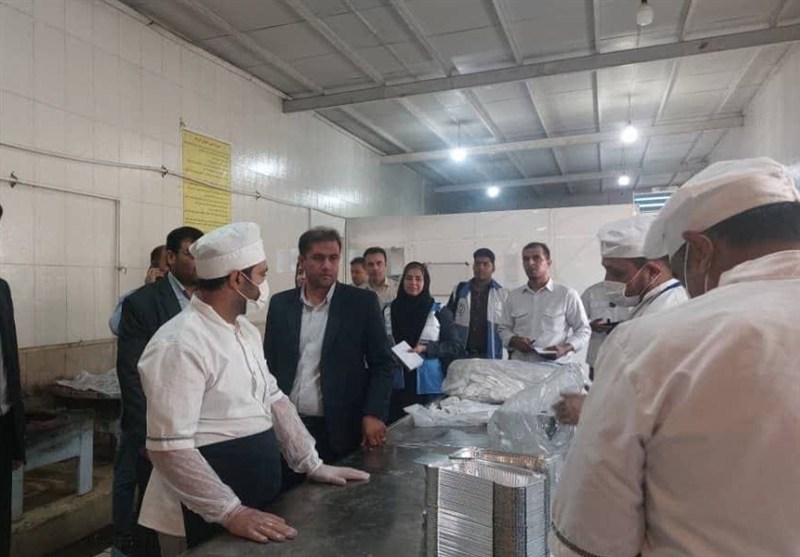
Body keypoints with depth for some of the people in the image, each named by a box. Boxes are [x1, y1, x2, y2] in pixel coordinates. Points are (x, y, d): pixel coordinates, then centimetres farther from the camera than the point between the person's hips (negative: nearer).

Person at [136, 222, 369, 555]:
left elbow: (272, 399, 9)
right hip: (210, 518, -8)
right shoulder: (179, 344, -23)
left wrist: (314, 465, 5)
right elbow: (168, 447, -25)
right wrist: (231, 512, -26)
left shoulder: (244, 329, 5)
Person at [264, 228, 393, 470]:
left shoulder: (362, 302, -4)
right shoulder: (280, 304, 4)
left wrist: (374, 414, -14)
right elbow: (270, 363, 10)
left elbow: (382, 364, -4)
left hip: (340, 430, -2)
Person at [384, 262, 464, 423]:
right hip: (397, 385, 2)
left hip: (429, 385, -1)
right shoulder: (389, 310, 5)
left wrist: (426, 348, -13)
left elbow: (455, 346, -1)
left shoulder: (439, 311, -1)